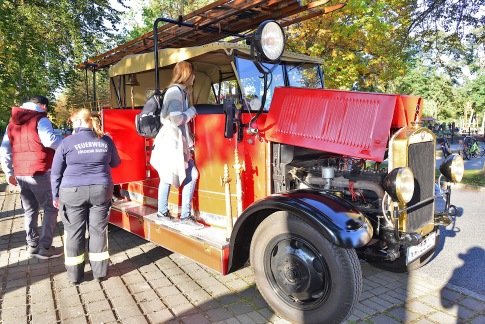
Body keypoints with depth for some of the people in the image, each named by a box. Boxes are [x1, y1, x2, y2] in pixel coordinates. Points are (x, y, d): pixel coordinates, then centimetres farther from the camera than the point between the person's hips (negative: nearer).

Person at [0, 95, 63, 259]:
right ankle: (45, 247, 0)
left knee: (30, 210, 16)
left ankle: (32, 245, 21)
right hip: (39, 173, -7)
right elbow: (49, 140, -25)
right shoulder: (40, 119, -6)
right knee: (51, 209, 1)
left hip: (20, 174, 7)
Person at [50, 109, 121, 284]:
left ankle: (75, 274, 17)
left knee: (74, 232, 9)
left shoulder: (67, 142, -5)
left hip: (73, 192, -2)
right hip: (101, 190, 2)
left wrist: (56, 195, 11)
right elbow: (115, 163, 16)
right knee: (98, 230, 10)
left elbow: (56, 173, 0)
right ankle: (99, 271, 17)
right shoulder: (106, 140, 1)